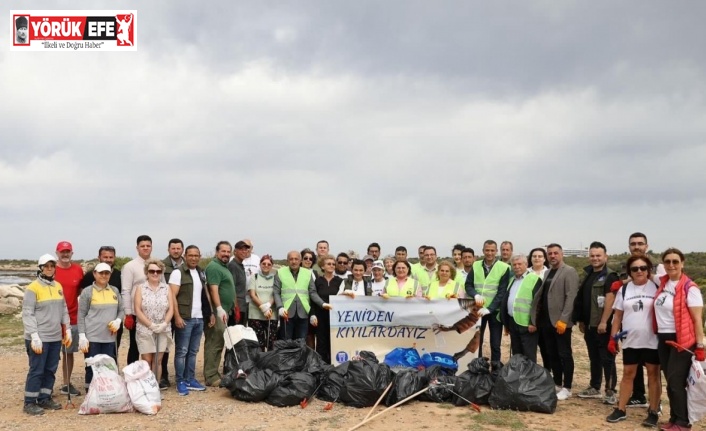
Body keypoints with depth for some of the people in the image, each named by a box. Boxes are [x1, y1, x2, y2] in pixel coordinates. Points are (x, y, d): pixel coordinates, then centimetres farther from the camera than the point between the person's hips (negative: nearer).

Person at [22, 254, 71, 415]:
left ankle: (44, 398, 22)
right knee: (36, 370, -3)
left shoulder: (58, 286, 11)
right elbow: (27, 314, -12)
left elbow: (64, 310, 17)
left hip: (55, 337, 7)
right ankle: (29, 402, 6)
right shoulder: (33, 288, -9)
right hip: (39, 338, -6)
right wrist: (34, 336, -17)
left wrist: (67, 330, 12)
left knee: (51, 369, 11)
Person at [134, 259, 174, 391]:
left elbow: (171, 308, 3)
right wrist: (151, 324, -14)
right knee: (146, 360, -1)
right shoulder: (140, 288, 1)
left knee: (158, 360, 5)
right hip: (145, 330, -2)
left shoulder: (166, 288, 7)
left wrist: (164, 323, -12)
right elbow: (137, 310, -5)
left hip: (163, 330, 2)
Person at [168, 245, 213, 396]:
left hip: (199, 318, 6)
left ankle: (190, 379, 19)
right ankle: (180, 382, 6)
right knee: (181, 352, 0)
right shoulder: (178, 272, -7)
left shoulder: (201, 273, 13)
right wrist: (177, 317, -18)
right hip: (184, 319, -6)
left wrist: (211, 313, 14)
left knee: (193, 351, 12)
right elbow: (172, 297, -12)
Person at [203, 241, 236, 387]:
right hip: (217, 312, -10)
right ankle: (211, 377, -7)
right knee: (214, 344, -9)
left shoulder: (224, 267, 20)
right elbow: (214, 290, -21)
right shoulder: (214, 267, -11)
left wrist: (227, 309, 25)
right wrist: (219, 309, -27)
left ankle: (213, 374, 19)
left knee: (218, 343, 13)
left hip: (224, 311, 10)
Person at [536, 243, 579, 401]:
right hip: (546, 321, 7)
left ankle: (566, 388, 5)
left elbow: (571, 297, -15)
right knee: (551, 355, 11)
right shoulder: (547, 272, 16)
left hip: (560, 321, -7)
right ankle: (557, 384, 21)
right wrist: (539, 318, 9)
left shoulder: (569, 272, -7)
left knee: (564, 355, -1)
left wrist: (563, 320, -20)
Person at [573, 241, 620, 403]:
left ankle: (610, 391, 3)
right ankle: (594, 388, 24)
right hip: (589, 325, 8)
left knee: (607, 358, -2)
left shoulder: (610, 276, -10)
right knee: (594, 358, 15)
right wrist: (581, 320, 18)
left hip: (603, 325, -8)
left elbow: (610, 300, -19)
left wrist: (603, 322, -23)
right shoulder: (589, 275, 15)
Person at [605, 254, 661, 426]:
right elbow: (618, 316, 9)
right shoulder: (624, 290, 7)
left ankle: (653, 412, 14)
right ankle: (621, 410, 16)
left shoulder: (656, 288, -3)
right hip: (630, 341, 3)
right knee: (628, 374, 10)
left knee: (653, 375, 5)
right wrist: (613, 338, 5)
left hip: (652, 341, -3)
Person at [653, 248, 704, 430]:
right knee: (670, 382, 12)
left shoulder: (689, 288, -12)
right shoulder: (662, 282, 6)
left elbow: (697, 319, -12)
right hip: (663, 339, 6)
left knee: (676, 382, -4)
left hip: (682, 340, -6)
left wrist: (700, 346, -15)